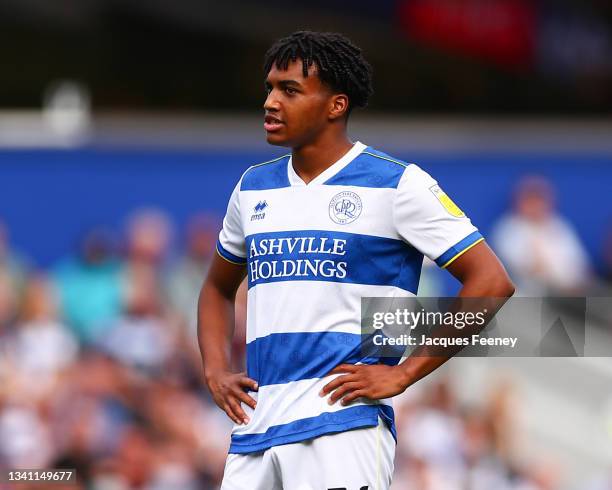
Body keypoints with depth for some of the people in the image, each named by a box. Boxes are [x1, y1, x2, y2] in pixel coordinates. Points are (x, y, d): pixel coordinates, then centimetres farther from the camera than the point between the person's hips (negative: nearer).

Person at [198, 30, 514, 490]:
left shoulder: (396, 184, -2)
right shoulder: (254, 187, 16)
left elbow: (491, 282, -6)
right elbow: (218, 289, 31)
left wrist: (402, 374, -10)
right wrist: (216, 371, 12)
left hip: (342, 429, -6)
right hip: (254, 431, 6)